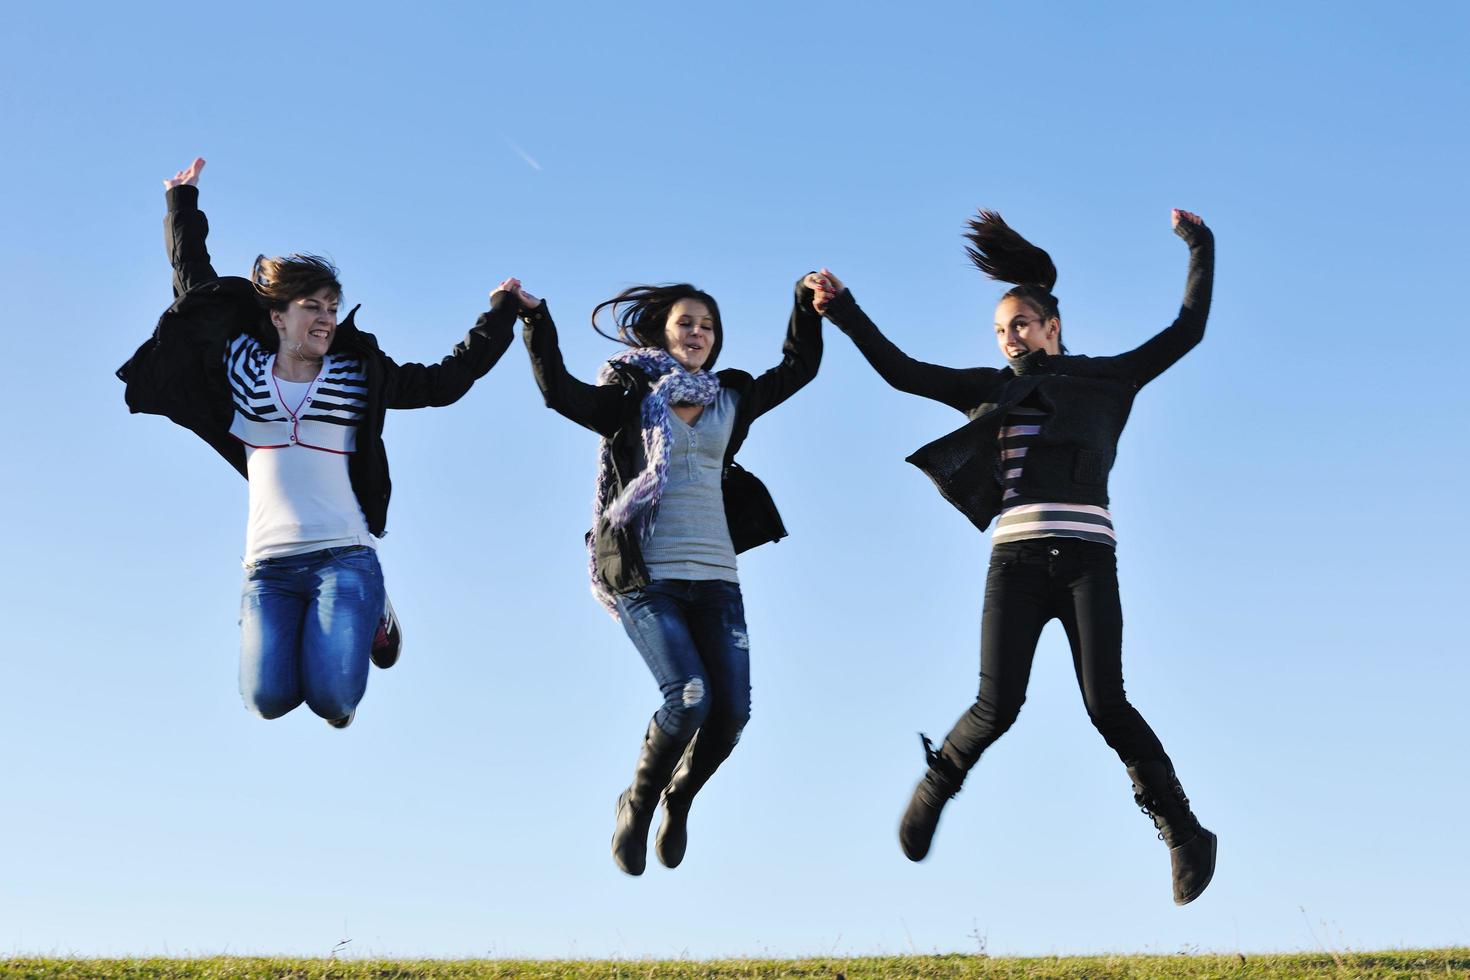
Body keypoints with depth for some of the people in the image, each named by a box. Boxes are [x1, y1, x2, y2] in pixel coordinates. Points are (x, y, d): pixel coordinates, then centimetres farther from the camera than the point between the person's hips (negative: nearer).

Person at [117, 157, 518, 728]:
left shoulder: (359, 376, 8)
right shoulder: (243, 366, 9)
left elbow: (446, 381, 14)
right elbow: (195, 288, 21)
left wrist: (500, 318, 13)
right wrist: (183, 201, 27)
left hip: (346, 557, -1)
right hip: (269, 564, 1)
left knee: (333, 698, -18)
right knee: (268, 699, -16)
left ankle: (372, 619, 18)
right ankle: (301, 630, 21)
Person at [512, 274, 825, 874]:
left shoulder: (730, 400, 16)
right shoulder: (631, 396, 4)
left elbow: (799, 367, 22)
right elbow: (559, 392, -10)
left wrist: (806, 303, 12)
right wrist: (535, 318, -17)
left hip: (715, 576, 4)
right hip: (647, 577, -4)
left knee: (732, 712, -6)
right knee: (689, 697, -20)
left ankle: (678, 801, 24)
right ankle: (636, 805, 7)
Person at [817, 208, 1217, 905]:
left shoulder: (1106, 378, 15)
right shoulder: (992, 388, 19)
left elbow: (1187, 331, 16)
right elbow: (903, 372, 14)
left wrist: (1199, 248, 16)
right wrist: (846, 313, 7)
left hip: (1087, 558, -1)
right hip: (1016, 558, 2)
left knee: (1106, 704, -12)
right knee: (996, 706, -9)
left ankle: (1183, 833, -2)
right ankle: (935, 787, 20)